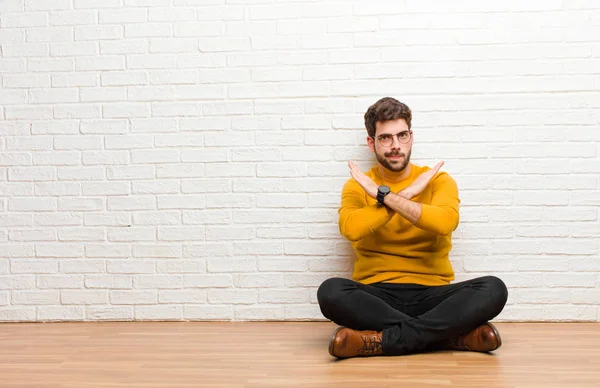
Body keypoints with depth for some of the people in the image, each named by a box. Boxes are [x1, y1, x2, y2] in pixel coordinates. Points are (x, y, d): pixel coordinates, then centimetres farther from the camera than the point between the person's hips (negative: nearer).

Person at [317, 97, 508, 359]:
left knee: (493, 289, -25)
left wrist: (384, 195, -14)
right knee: (331, 291, -32)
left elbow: (445, 222, -17)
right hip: (376, 296, 0)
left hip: (431, 294, 0)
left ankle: (383, 340, -27)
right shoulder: (357, 186, 7)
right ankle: (454, 334, -25)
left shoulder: (439, 180, 7)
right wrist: (406, 193, -12)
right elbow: (350, 228, -16)